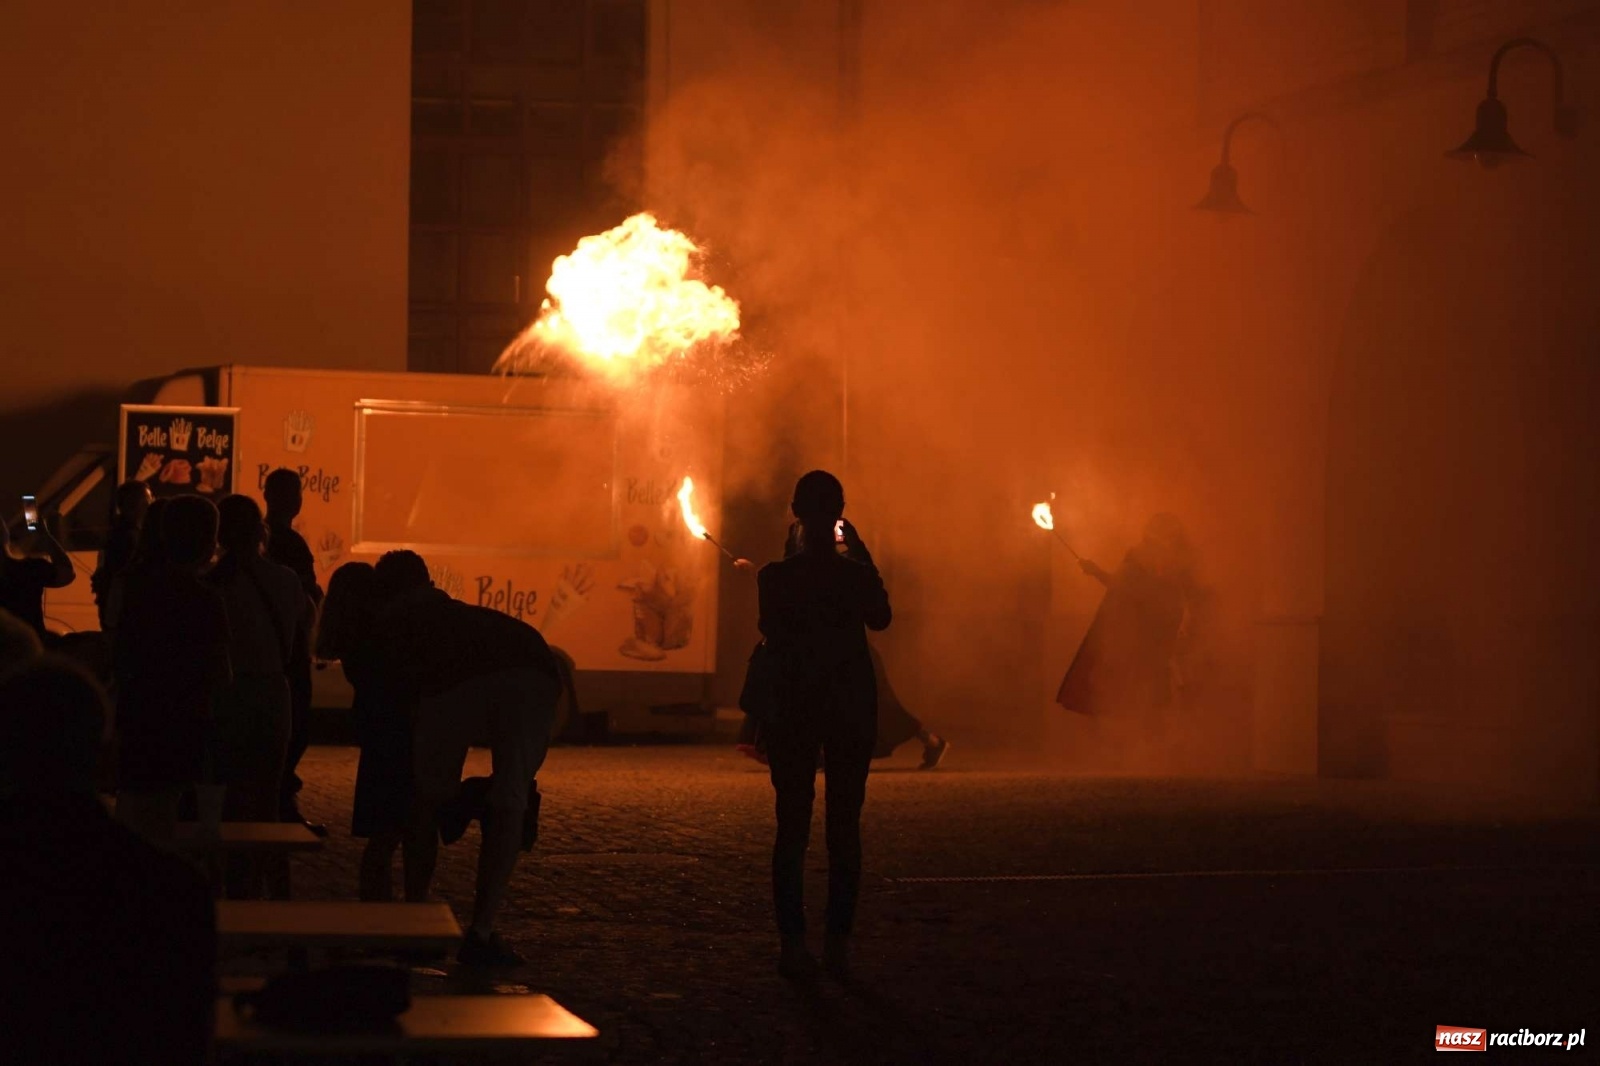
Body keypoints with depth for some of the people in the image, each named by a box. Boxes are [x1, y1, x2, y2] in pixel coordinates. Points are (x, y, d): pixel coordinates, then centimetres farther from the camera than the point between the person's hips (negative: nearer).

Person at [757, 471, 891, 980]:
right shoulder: (857, 575, -8)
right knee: (844, 828, 6)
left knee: (792, 828, 4)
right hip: (851, 709, 0)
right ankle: (838, 943, 5)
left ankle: (793, 942, 0)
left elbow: (772, 636, 6)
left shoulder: (775, 577, -9)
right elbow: (880, 619, 13)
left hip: (794, 709, 0)